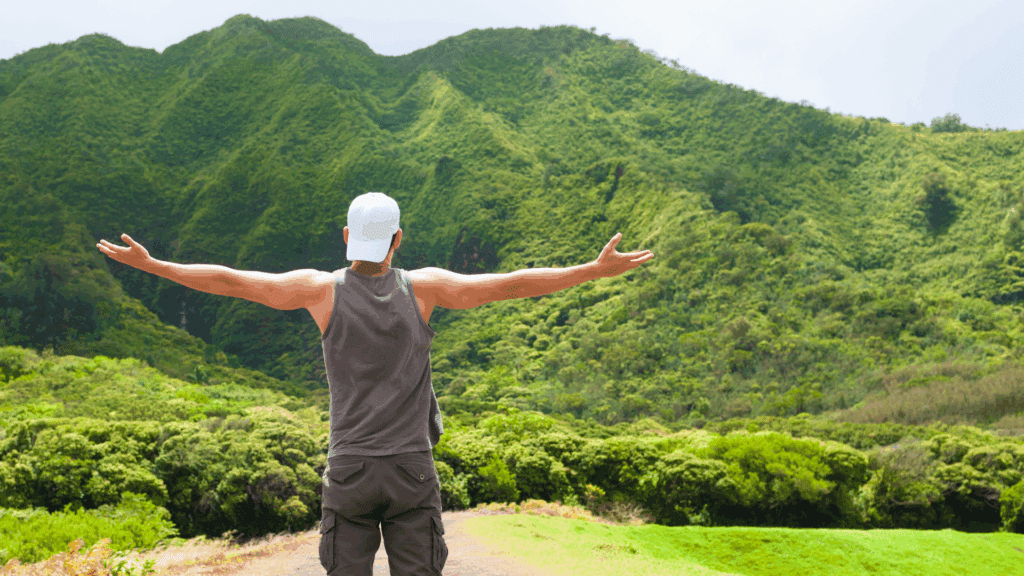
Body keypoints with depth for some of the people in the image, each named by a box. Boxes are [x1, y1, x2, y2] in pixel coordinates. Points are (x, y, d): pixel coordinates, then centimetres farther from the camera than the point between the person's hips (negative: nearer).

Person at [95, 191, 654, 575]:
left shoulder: (323, 288, -5)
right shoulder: (422, 286, -5)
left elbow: (228, 280, -2)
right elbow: (514, 283, -7)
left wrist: (147, 263, 9)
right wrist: (598, 269, -2)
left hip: (349, 471, 0)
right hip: (413, 470, 0)